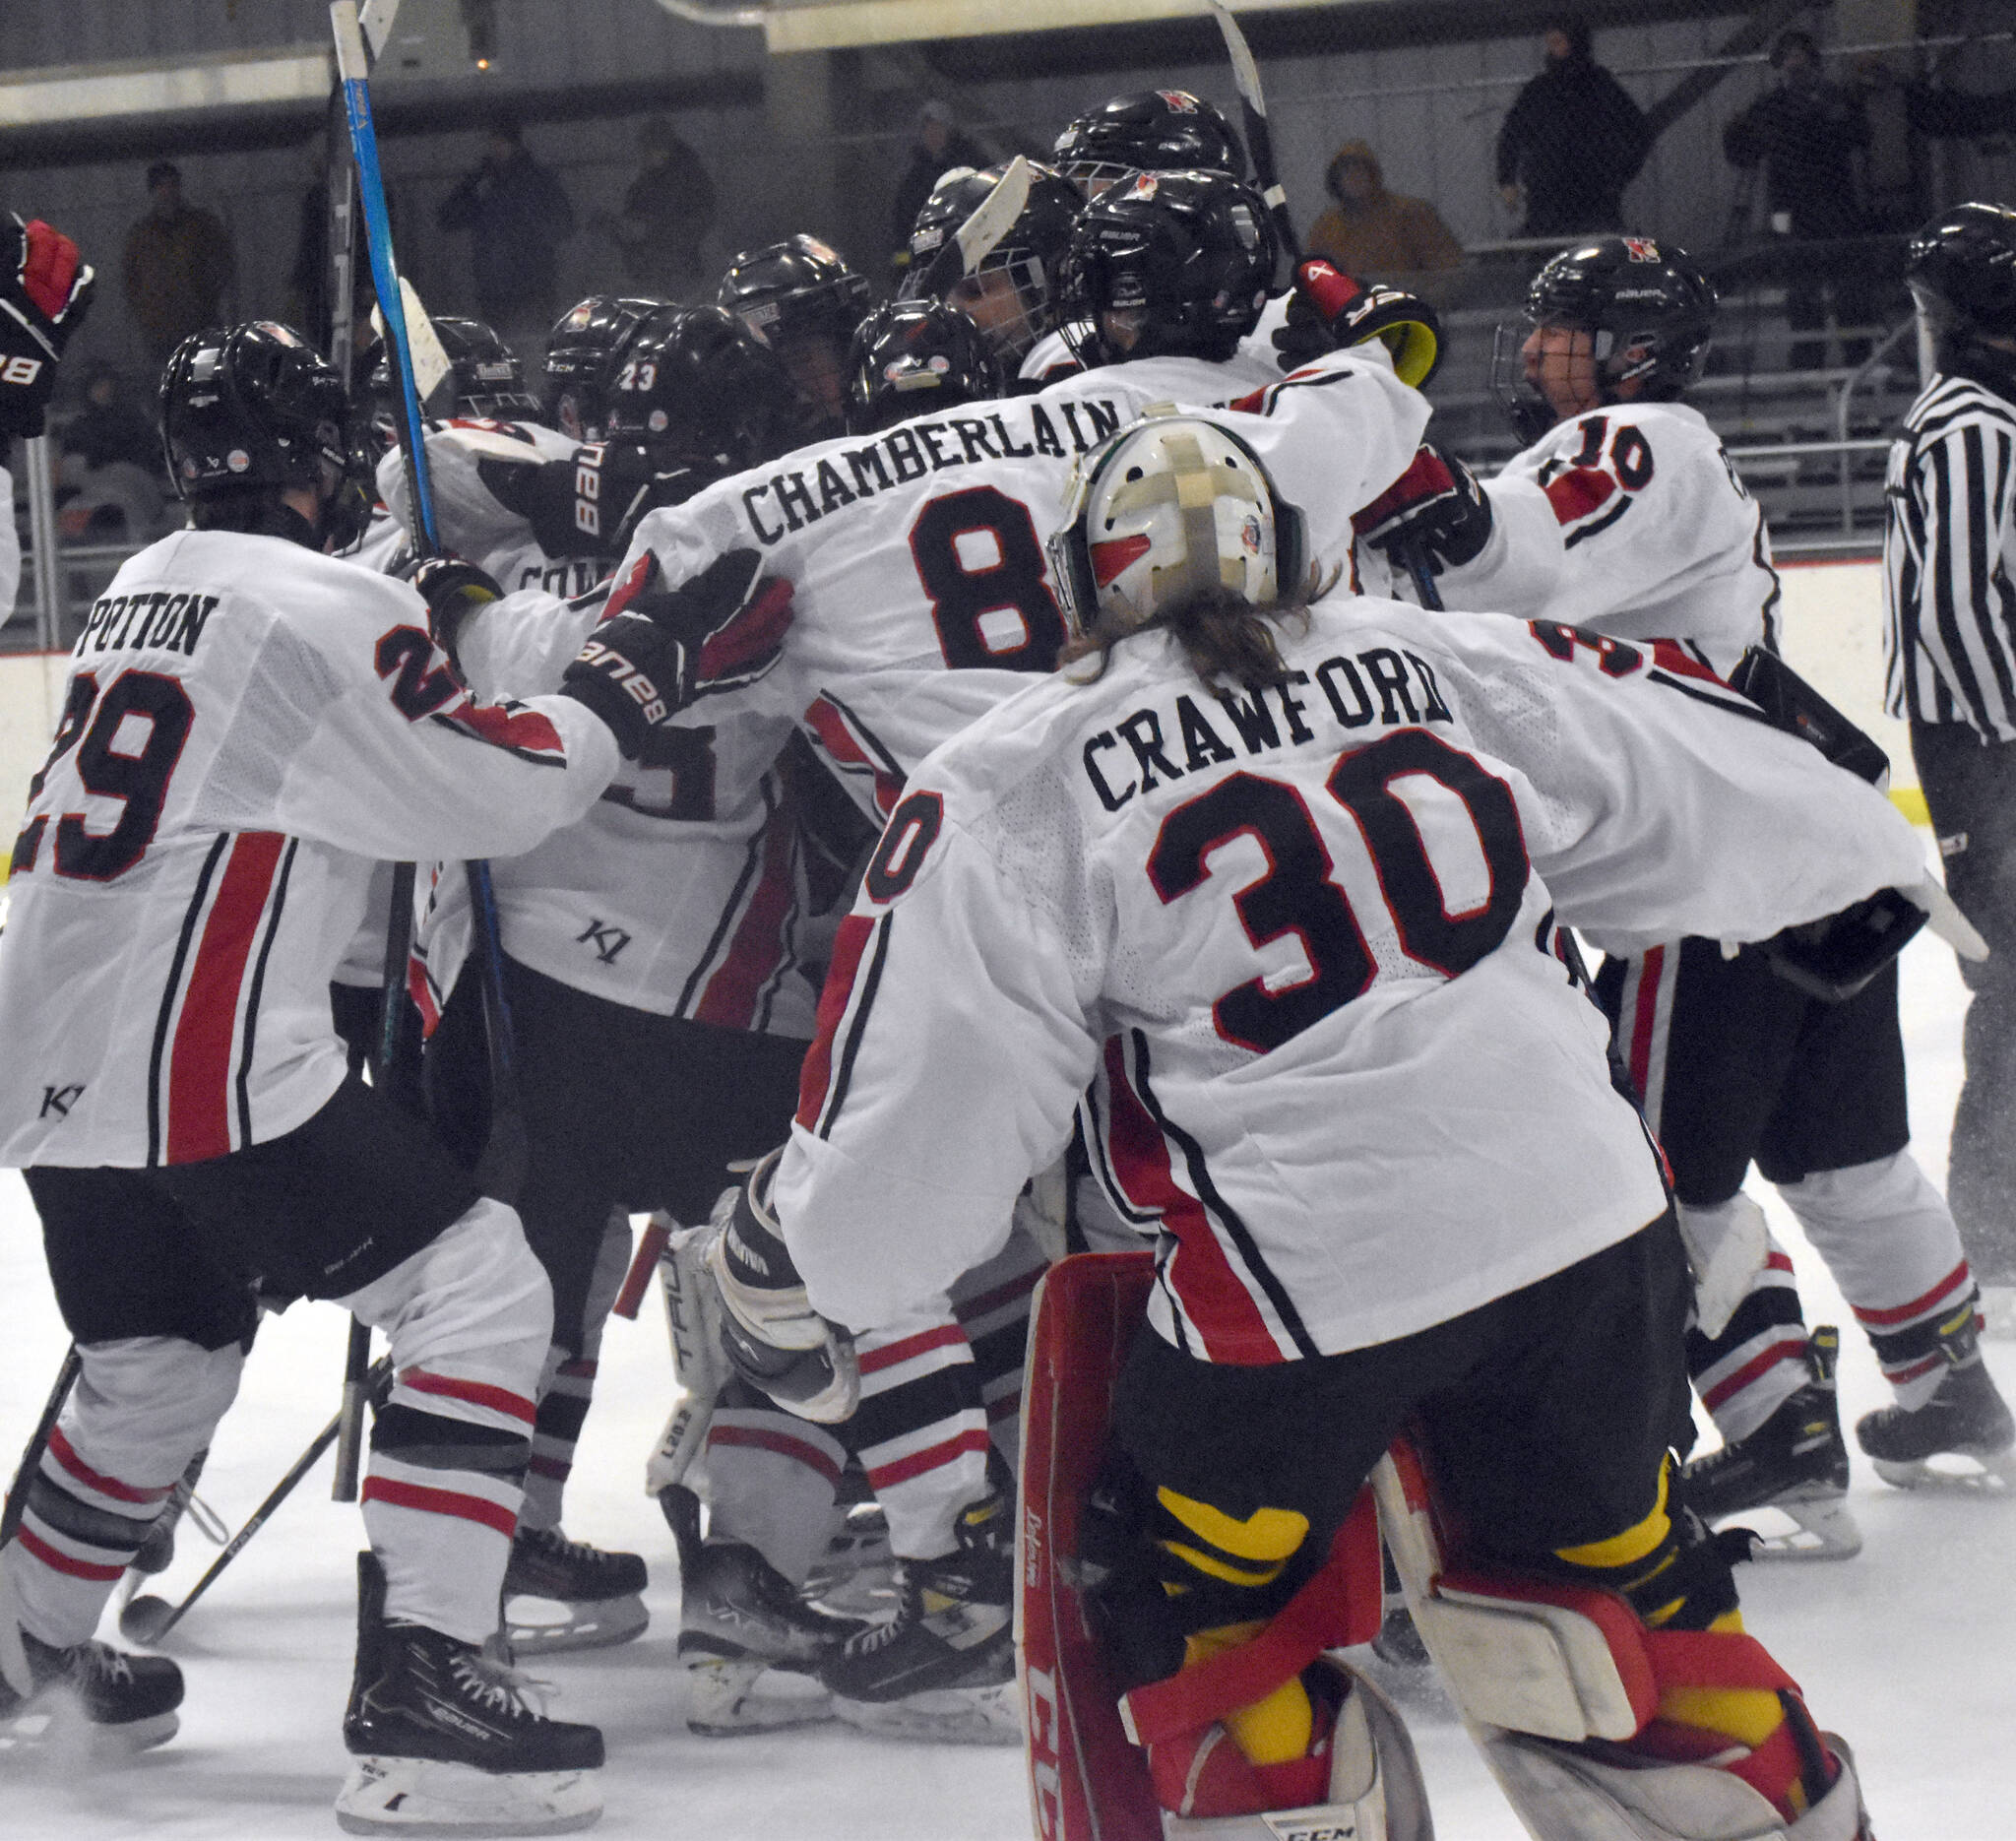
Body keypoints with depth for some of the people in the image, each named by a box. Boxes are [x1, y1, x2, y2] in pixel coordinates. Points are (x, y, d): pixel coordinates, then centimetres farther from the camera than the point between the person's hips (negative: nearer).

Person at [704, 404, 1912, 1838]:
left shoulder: (1018, 789, 1)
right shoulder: (1453, 667, 10)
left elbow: (933, 1089, 0)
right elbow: (1719, 782, 19)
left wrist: (800, 1273, 16)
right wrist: (1868, 856, 40)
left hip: (1303, 1273, -4)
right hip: (1584, 1219, 4)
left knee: (1194, 1612, 19)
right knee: (1609, 1564, 25)